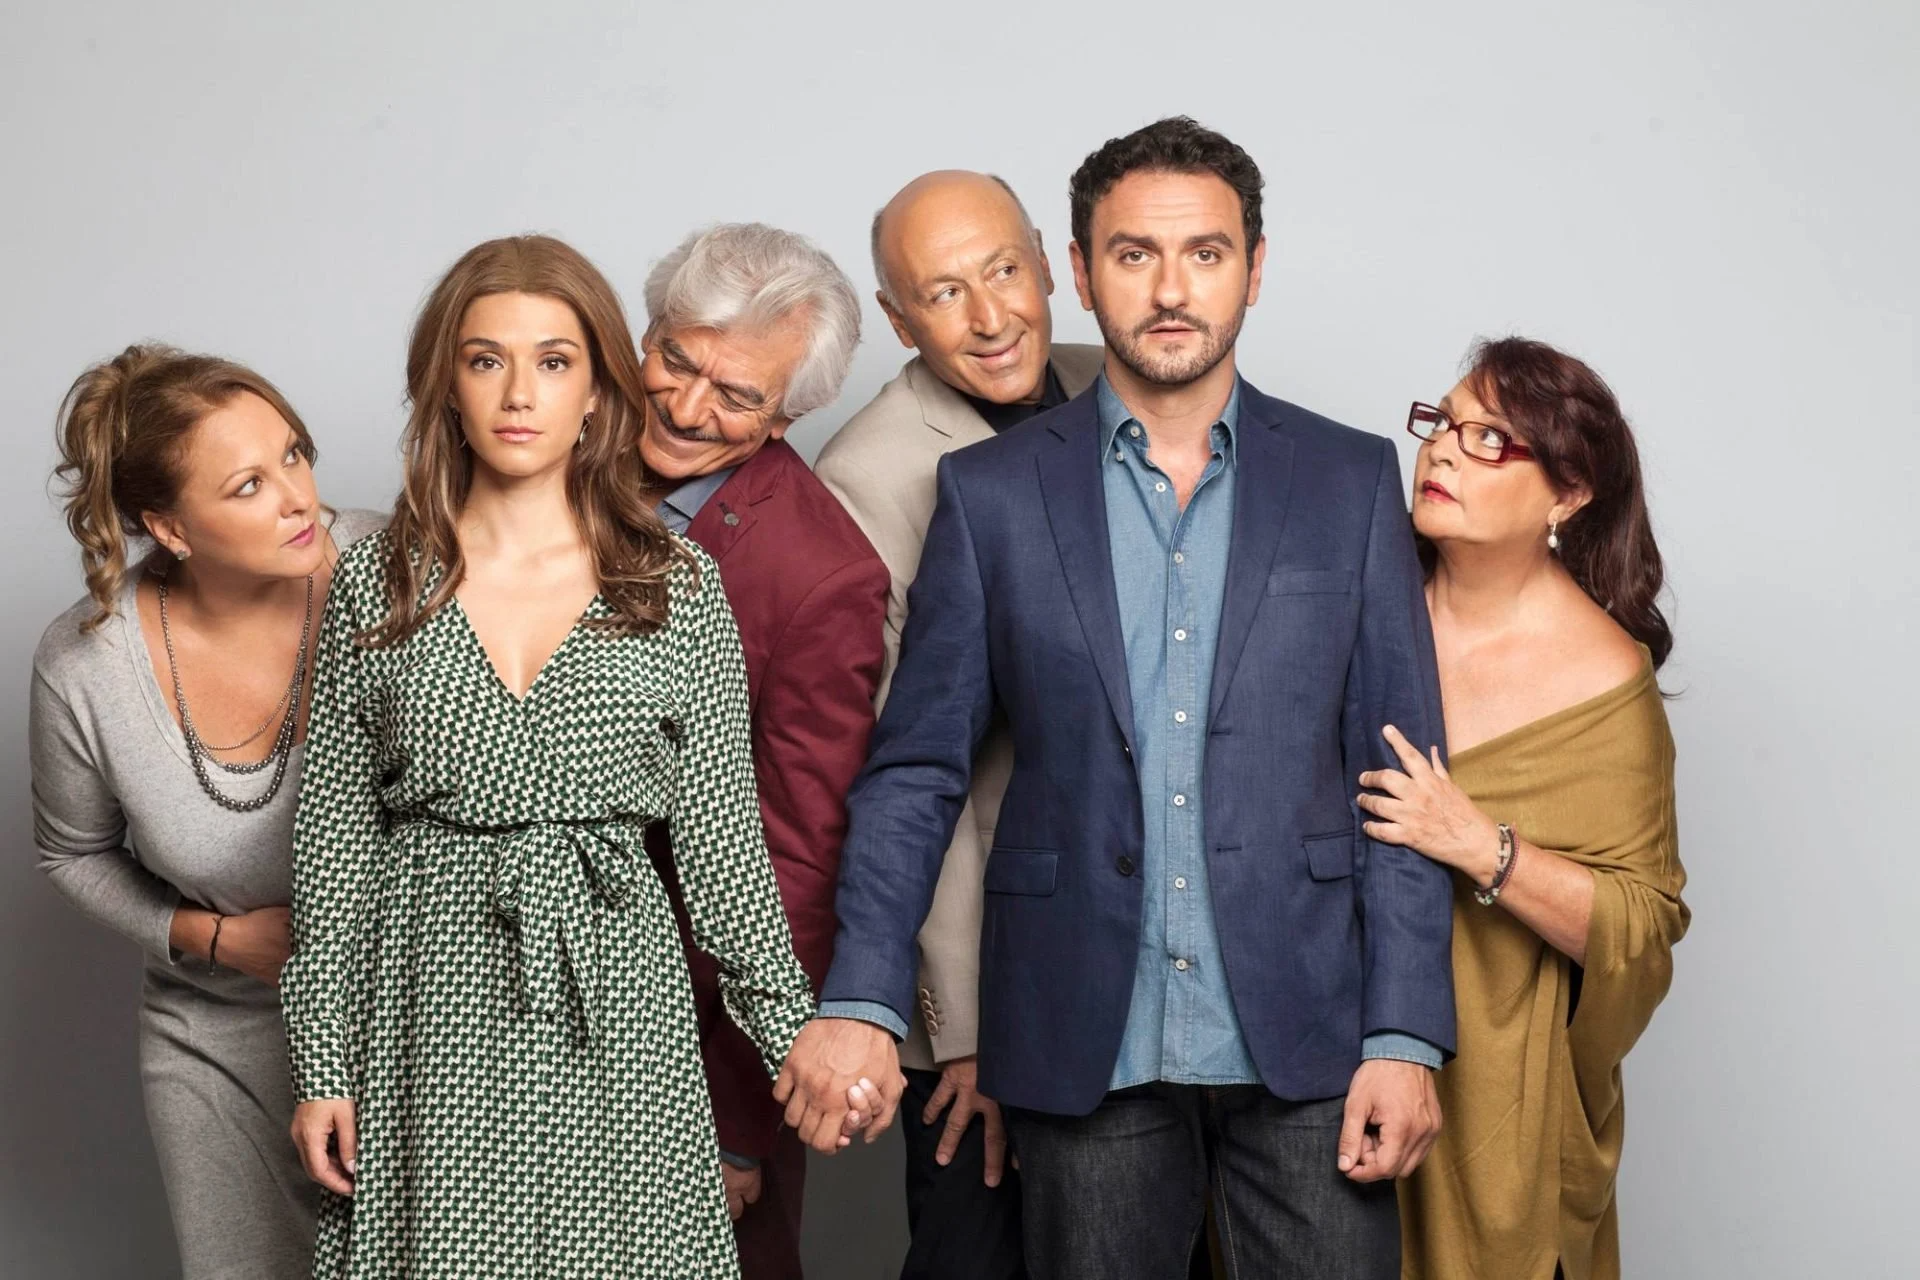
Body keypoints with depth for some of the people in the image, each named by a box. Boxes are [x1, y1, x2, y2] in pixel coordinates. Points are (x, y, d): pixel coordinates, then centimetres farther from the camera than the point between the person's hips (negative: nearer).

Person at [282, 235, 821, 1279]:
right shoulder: (378, 584, 2)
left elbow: (720, 832, 4)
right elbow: (333, 835, 3)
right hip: (431, 1008, 0)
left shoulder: (676, 586, 2)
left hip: (612, 1011, 0)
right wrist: (322, 1063, 1)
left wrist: (792, 1033, 2)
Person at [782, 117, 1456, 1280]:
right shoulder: (991, 494, 3)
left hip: (1306, 1040, 0)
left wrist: (1406, 1038, -4)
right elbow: (916, 771, 3)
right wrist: (860, 1004, -10)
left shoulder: (1352, 482, 4)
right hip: (1089, 1049, 0)